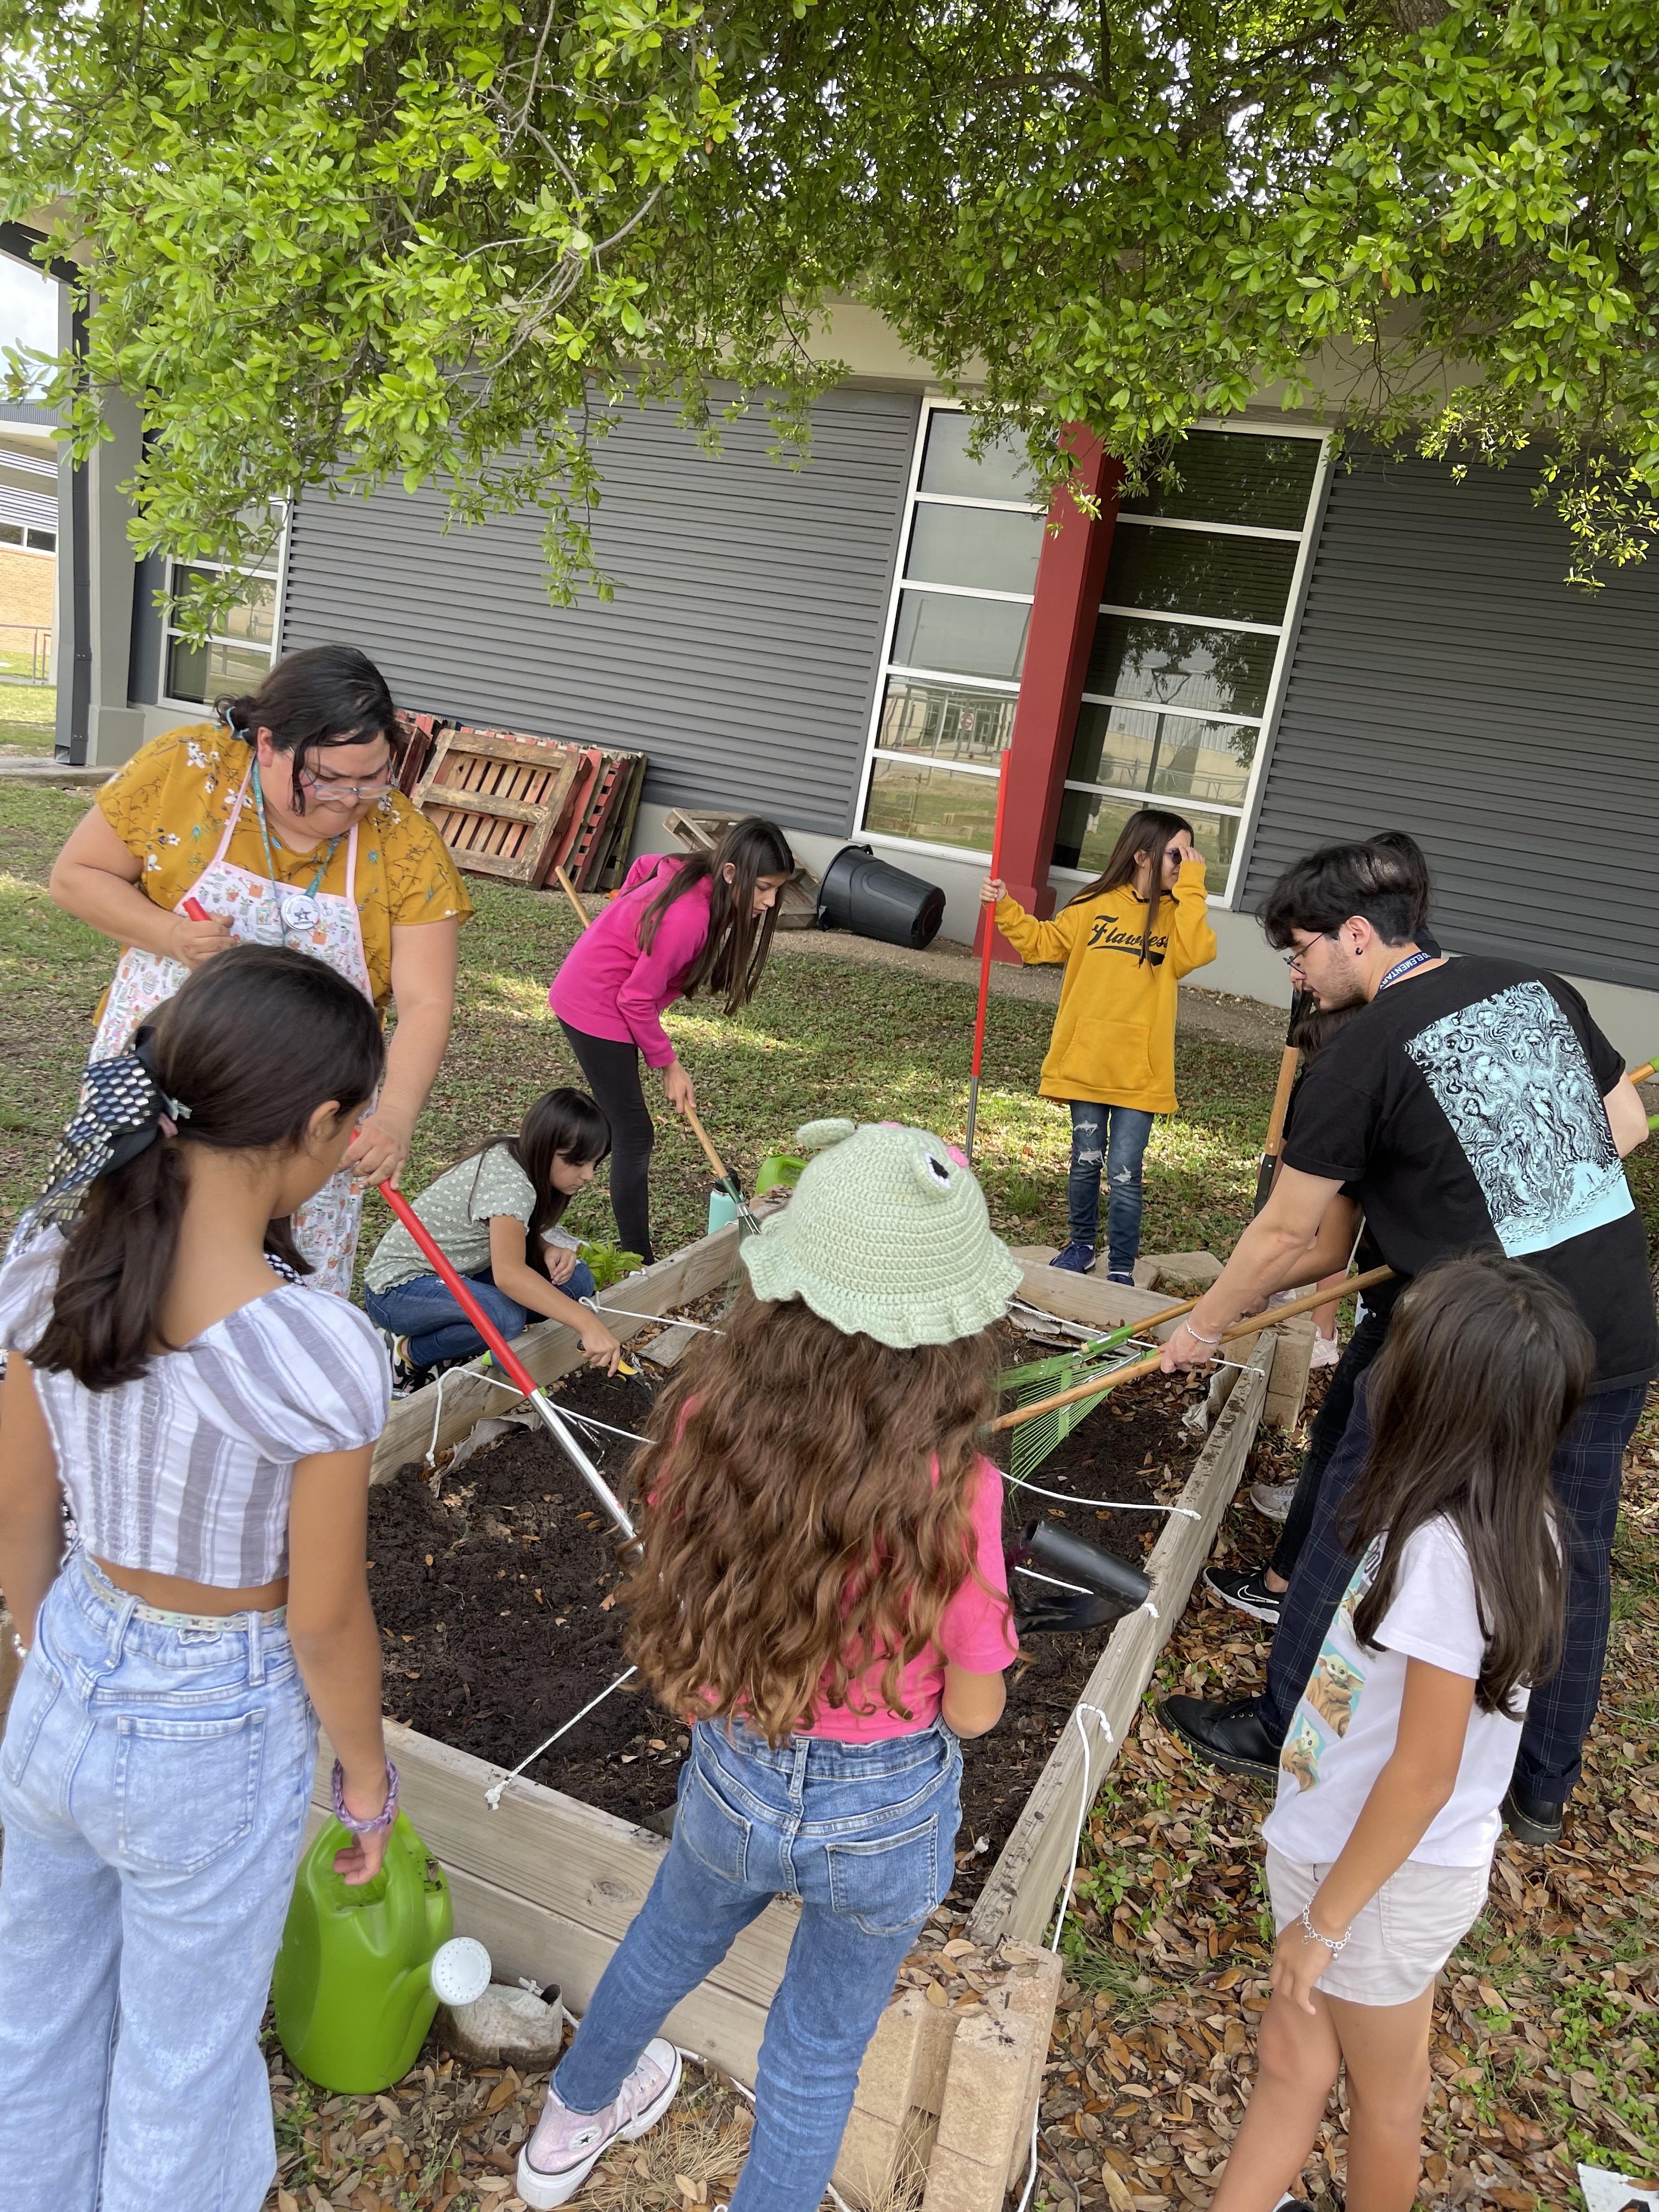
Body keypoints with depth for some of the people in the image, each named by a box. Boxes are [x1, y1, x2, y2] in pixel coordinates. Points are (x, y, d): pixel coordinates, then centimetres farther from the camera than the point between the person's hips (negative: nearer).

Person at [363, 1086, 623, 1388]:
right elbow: (509, 1275, -43)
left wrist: (549, 1249, -12)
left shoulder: (523, 1159, -4)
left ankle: (447, 1339, 3)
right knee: (506, 1317, -37)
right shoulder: (509, 1181, -30)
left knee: (574, 1281, -7)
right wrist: (587, 1323, -48)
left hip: (458, 1276, 9)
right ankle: (410, 1354, -8)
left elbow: (519, 1232, 11)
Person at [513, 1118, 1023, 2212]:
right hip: (886, 1814, -3)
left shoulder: (708, 1423, -25)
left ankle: (572, 2123, 64)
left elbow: (676, 1605, -8)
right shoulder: (954, 1492, -32)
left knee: (667, 1946, 36)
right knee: (822, 2048, 27)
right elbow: (973, 1712, -17)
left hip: (734, 1784, 4)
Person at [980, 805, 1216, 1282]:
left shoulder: (1178, 913, 2)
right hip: (1086, 1060, 1)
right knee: (1086, 1162, 13)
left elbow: (1195, 953, -19)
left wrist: (1190, 888, -16)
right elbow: (1042, 942, 11)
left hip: (1140, 1069, -1)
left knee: (1124, 1173, -2)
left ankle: (1121, 1268, 12)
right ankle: (1081, 1244, 33)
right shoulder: (1096, 904, 2)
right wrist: (1005, 908, -1)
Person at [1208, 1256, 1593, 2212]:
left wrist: (1325, 1921, -15)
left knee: (1383, 2092, 20)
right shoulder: (1511, 1523, -7)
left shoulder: (1443, 1551, -33)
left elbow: (1423, 1776, -26)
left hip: (1385, 1875, -6)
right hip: (1343, 1842, 7)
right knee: (1293, 2061, 20)